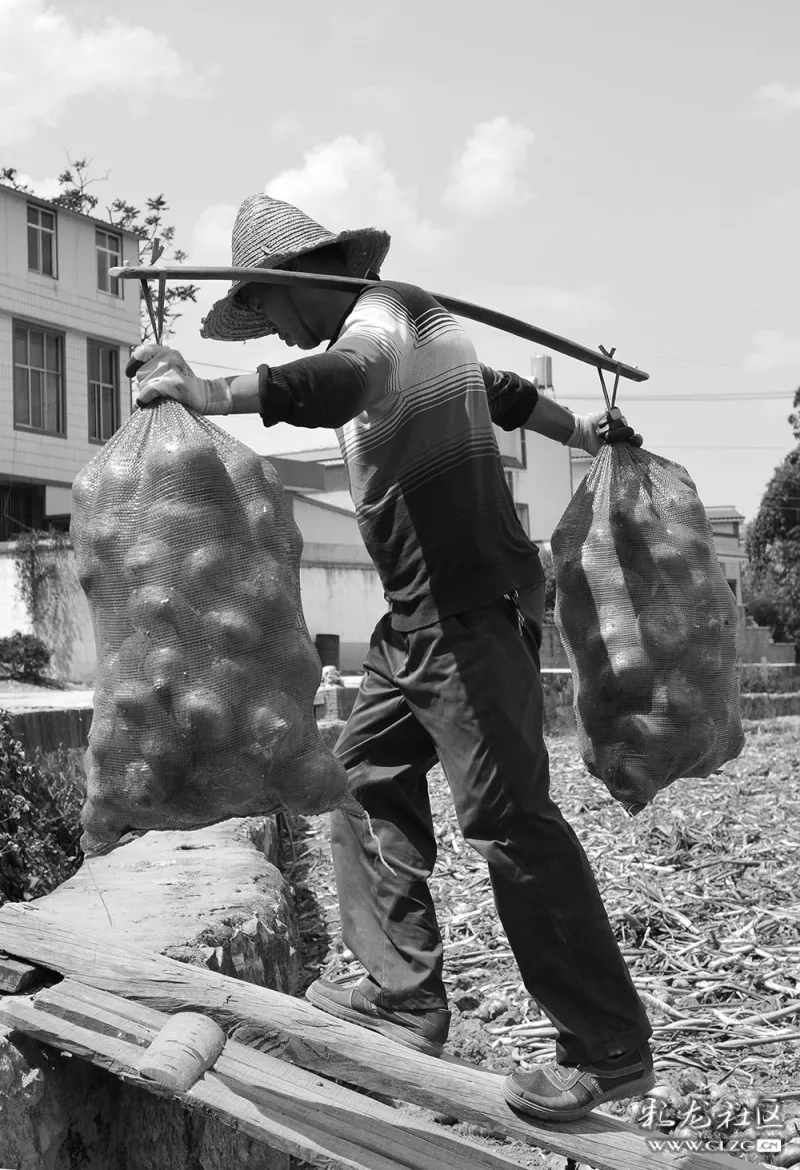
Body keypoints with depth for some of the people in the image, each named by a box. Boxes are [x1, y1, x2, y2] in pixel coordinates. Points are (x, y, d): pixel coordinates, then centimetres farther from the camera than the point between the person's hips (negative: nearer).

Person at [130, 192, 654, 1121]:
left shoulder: (381, 314, -11)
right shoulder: (404, 327, 19)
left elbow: (338, 380, -36)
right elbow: (507, 393, 33)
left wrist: (208, 395, -44)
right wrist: (588, 436, 45)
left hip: (470, 613, -10)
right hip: (420, 619, 10)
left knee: (508, 818, -10)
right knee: (367, 778, 11)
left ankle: (610, 1050, -1)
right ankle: (403, 999, 17)